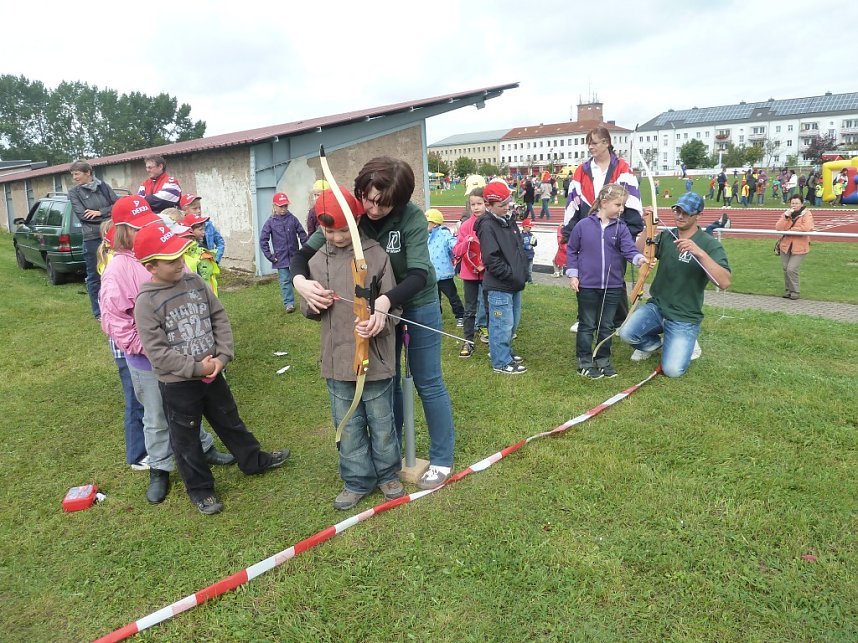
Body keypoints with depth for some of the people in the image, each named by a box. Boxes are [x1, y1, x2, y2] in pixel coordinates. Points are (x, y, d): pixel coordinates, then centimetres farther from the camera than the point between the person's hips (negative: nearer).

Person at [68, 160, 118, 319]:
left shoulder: (103, 186, 8)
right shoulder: (74, 192, 3)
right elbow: (82, 214, -8)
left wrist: (99, 212, -12)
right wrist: (108, 216, -9)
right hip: (92, 238, -2)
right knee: (94, 275, 4)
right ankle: (99, 312, 14)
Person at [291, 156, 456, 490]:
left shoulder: (411, 217, -26)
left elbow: (418, 274, -33)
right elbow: (305, 252, -15)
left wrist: (385, 301, -51)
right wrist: (301, 281, -38)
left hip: (417, 303, -3)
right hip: (376, 306, 4)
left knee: (428, 383, 6)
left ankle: (442, 459, 22)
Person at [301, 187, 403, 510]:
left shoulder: (376, 255, -9)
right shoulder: (317, 261, 2)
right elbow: (309, 310, 11)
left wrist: (377, 322, -26)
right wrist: (312, 301, -12)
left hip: (375, 358, -3)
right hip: (337, 360, 3)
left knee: (381, 423, 14)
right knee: (347, 426, 16)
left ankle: (388, 473, 37)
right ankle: (357, 480, 33)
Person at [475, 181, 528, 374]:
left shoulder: (509, 221, 12)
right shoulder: (487, 226, -15)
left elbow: (519, 248, 21)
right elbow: (491, 259, -20)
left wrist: (523, 271, 10)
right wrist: (511, 274, -17)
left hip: (515, 282, 9)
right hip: (499, 286, -9)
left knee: (513, 322, 19)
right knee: (503, 324, -1)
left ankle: (505, 351, 36)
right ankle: (501, 362, 13)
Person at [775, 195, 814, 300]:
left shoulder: (807, 214, -6)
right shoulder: (787, 213, 7)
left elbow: (807, 228, -24)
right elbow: (778, 227, -6)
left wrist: (790, 230, -15)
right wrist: (786, 216, -17)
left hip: (799, 247, -5)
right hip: (786, 245, 5)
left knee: (791, 269, -13)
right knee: (785, 269, 9)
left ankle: (795, 291, 4)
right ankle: (788, 290, 27)